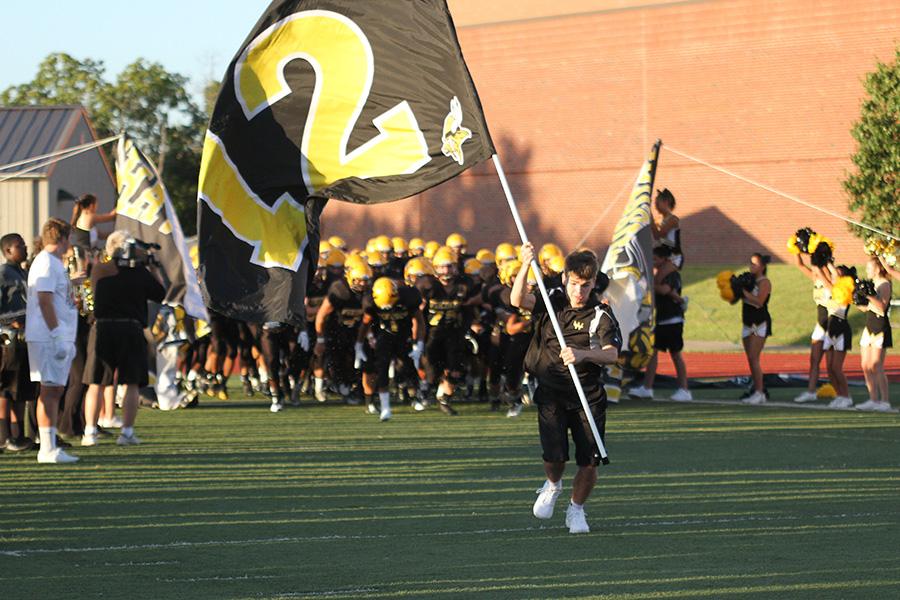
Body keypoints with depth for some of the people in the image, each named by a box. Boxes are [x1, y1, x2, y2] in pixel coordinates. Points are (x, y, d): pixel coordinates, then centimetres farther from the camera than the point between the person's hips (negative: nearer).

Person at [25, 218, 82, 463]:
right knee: (50, 390, -10)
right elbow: (45, 301, -19)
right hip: (48, 339, -10)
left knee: (54, 390, 10)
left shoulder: (55, 263, 20)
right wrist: (58, 336, -21)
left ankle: (49, 448, 13)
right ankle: (48, 449, -11)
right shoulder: (46, 263, -12)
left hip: (57, 339, 10)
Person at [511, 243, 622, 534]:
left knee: (590, 461, -4)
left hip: (588, 397, -1)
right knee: (554, 455, -13)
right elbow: (518, 300, -12)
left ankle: (576, 509, 24)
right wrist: (526, 266, -24)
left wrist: (582, 354, -41)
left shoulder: (601, 316, -7)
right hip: (551, 394, 1)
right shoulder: (551, 302, 3)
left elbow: (611, 354, -22)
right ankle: (552, 485, 23)